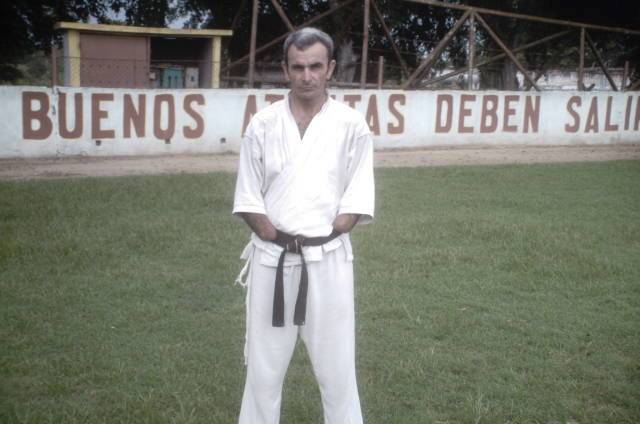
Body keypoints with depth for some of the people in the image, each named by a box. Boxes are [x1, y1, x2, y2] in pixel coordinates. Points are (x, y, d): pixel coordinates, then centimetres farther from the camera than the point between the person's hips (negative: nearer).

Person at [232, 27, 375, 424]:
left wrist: (320, 240, -9)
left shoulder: (352, 125, -2)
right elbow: (249, 198, 3)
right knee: (264, 365, 12)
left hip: (328, 258, -1)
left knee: (337, 366, 6)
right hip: (272, 258, 2)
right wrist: (279, 239, -7)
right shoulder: (263, 124, 2)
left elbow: (357, 200, -1)